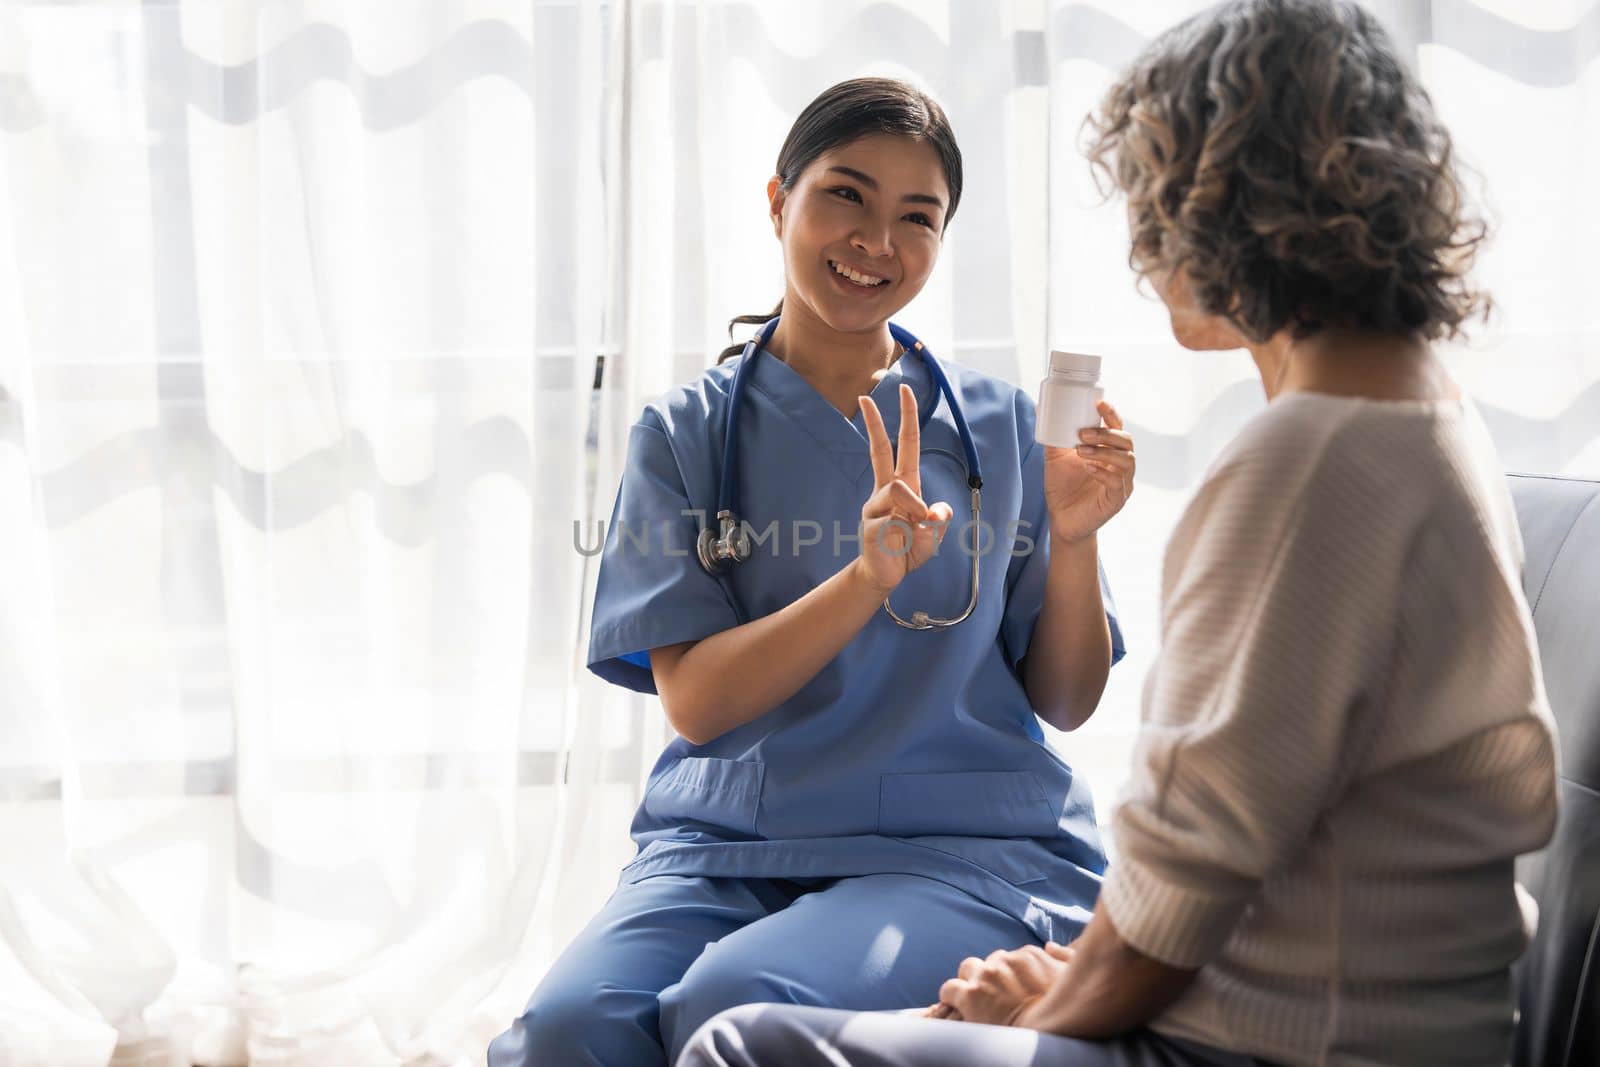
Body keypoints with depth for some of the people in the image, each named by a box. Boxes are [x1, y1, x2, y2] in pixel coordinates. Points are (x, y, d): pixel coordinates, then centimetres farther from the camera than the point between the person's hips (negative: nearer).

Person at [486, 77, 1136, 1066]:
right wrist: (867, 577, -18)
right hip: (729, 845, 1)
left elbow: (1066, 702, 9)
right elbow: (693, 701, -5)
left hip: (961, 848, 0)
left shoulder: (1000, 425, 9)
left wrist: (1074, 540, -8)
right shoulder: (687, 431, 7)